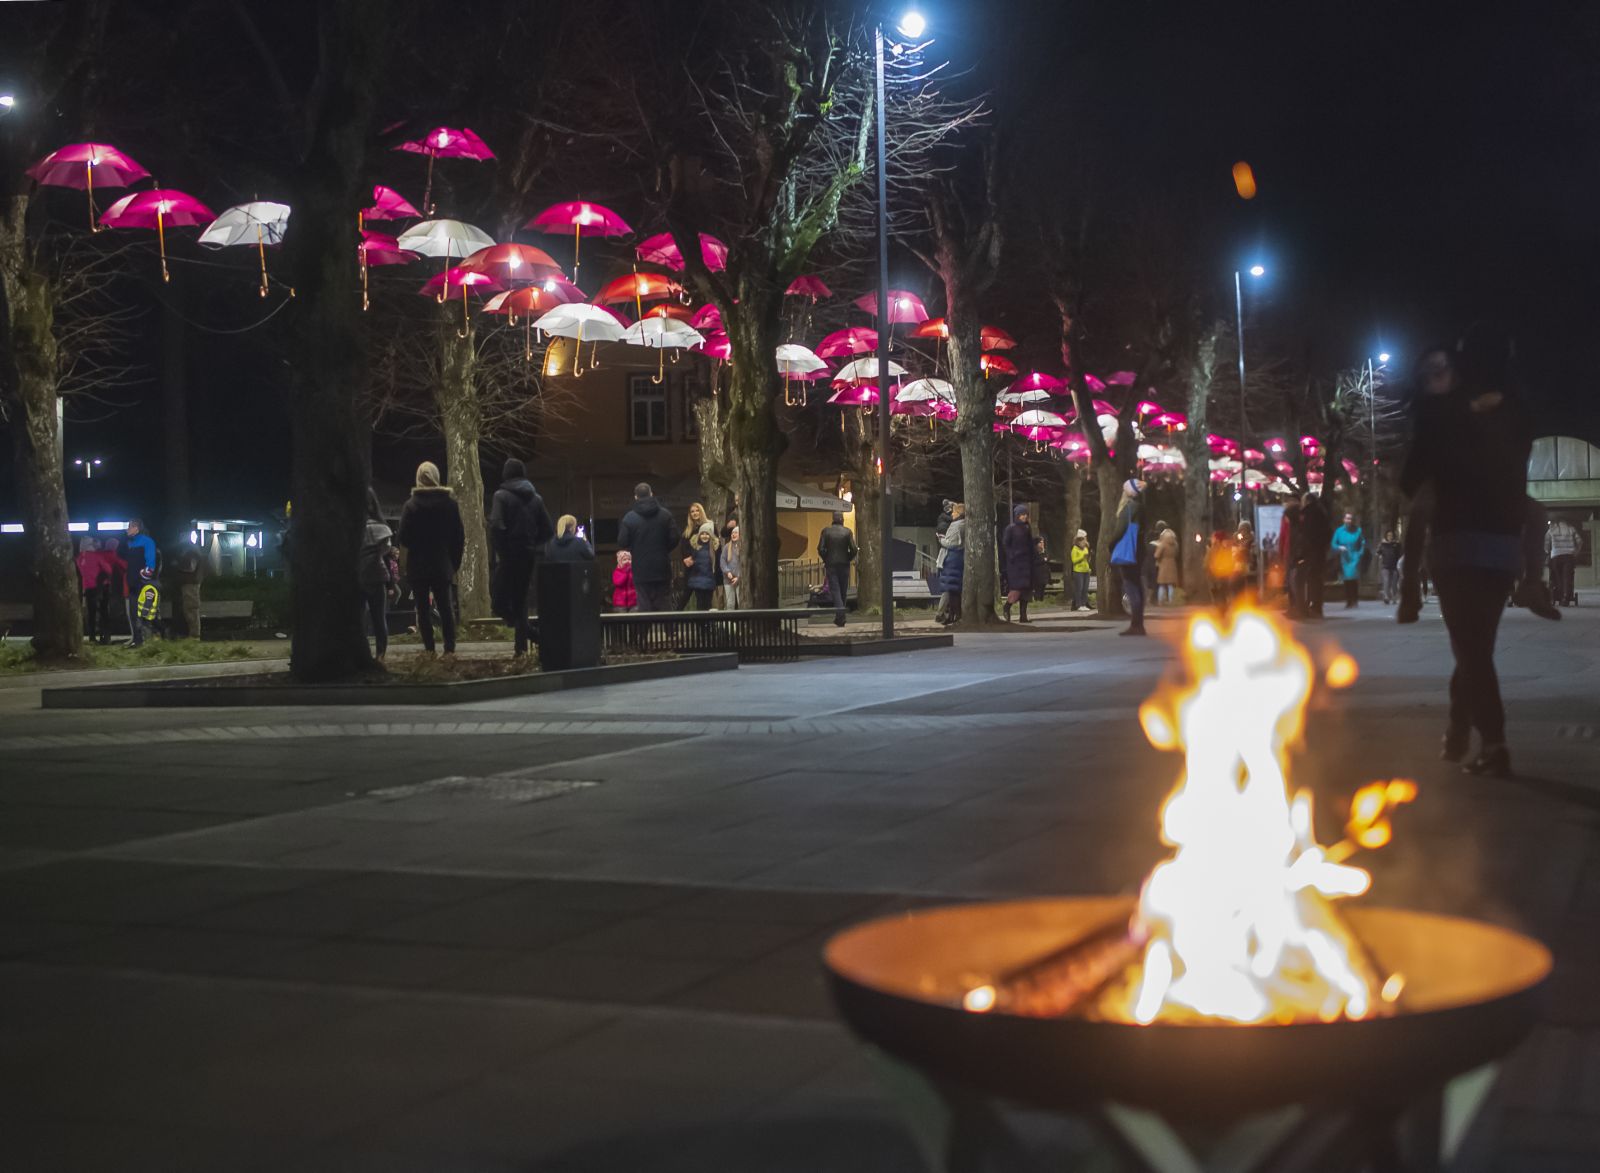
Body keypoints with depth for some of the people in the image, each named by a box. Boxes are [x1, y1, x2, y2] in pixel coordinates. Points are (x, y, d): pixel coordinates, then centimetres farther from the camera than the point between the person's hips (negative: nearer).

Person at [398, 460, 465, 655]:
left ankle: (429, 648, -1)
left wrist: (416, 548, 11)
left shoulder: (411, 505, -8)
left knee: (423, 607, 4)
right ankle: (450, 647, 0)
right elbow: (459, 536, 1)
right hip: (442, 565, 2)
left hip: (418, 566, -2)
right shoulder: (449, 503, -1)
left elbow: (404, 538, -8)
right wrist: (455, 562, 8)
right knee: (445, 605, 7)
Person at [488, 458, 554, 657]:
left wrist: (499, 550, -8)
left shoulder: (502, 496, -8)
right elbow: (548, 530, 8)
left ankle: (528, 633, -23)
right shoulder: (535, 498, 8)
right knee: (520, 600, 15)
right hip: (529, 556, 5)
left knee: (501, 602, 0)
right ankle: (521, 645, 12)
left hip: (508, 556, -5)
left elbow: (496, 525, -18)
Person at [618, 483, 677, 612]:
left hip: (641, 571, -1)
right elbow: (674, 538, -4)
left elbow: (622, 543, -6)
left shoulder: (629, 518, -7)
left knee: (645, 606, 2)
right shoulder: (665, 515, -3)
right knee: (665, 605, 7)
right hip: (662, 568, 1)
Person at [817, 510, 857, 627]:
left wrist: (825, 560, 8)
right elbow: (853, 549, -8)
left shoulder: (826, 531, -3)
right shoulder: (847, 532, -3)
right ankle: (840, 618, 18)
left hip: (831, 565, -1)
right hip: (844, 565, 1)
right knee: (843, 591, 11)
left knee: (834, 589, -2)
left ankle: (840, 612, -23)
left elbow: (820, 549, -7)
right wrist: (848, 559, 10)